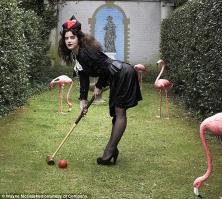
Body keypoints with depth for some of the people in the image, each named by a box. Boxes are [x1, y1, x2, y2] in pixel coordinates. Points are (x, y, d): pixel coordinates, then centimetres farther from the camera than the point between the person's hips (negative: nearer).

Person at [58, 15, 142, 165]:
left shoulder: (86, 52, -22)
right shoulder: (76, 55, 6)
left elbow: (105, 68, -22)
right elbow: (84, 78, 9)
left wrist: (99, 86, -8)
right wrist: (83, 100, 3)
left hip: (123, 75, -10)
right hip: (117, 79, 10)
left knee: (119, 113, -8)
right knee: (117, 113, 14)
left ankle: (109, 152, -9)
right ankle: (112, 151, 21)